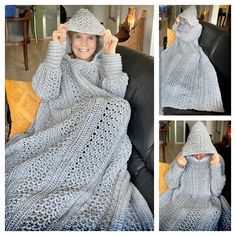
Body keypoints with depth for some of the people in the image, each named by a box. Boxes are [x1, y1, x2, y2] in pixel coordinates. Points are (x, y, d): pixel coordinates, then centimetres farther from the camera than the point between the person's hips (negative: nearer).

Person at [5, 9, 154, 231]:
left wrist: (111, 55, -4)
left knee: (119, 107, -31)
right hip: (62, 127, -2)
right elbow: (45, 92, -4)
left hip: (100, 133, 2)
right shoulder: (60, 62, 17)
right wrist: (55, 48, -4)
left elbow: (116, 95, -1)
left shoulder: (104, 64, 19)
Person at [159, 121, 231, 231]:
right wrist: (178, 166, -18)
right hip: (181, 197, 1)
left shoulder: (217, 159, -5)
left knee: (213, 213, -33)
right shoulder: (183, 157, -2)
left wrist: (216, 168, -20)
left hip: (207, 199, 0)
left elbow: (216, 191, -9)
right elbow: (171, 184, -1)